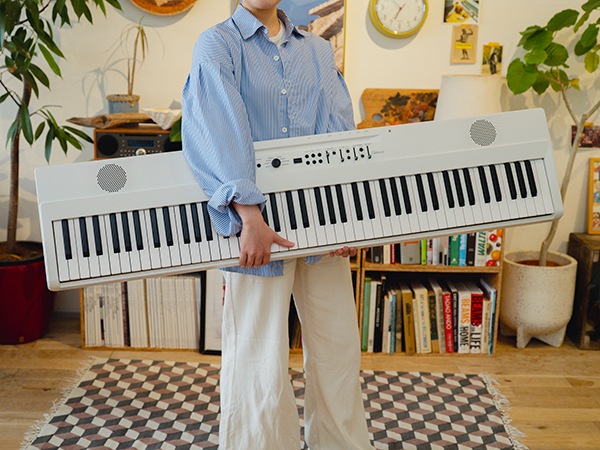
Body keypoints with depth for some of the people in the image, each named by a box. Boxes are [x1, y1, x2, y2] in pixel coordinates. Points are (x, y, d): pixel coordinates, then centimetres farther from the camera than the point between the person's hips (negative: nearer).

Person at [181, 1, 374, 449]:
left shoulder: (318, 50, 15)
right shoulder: (218, 45, -1)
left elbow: (339, 134, 4)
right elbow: (220, 132, -17)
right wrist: (251, 215, -29)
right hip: (255, 226, -5)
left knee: (340, 348, 11)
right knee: (260, 361, 1)